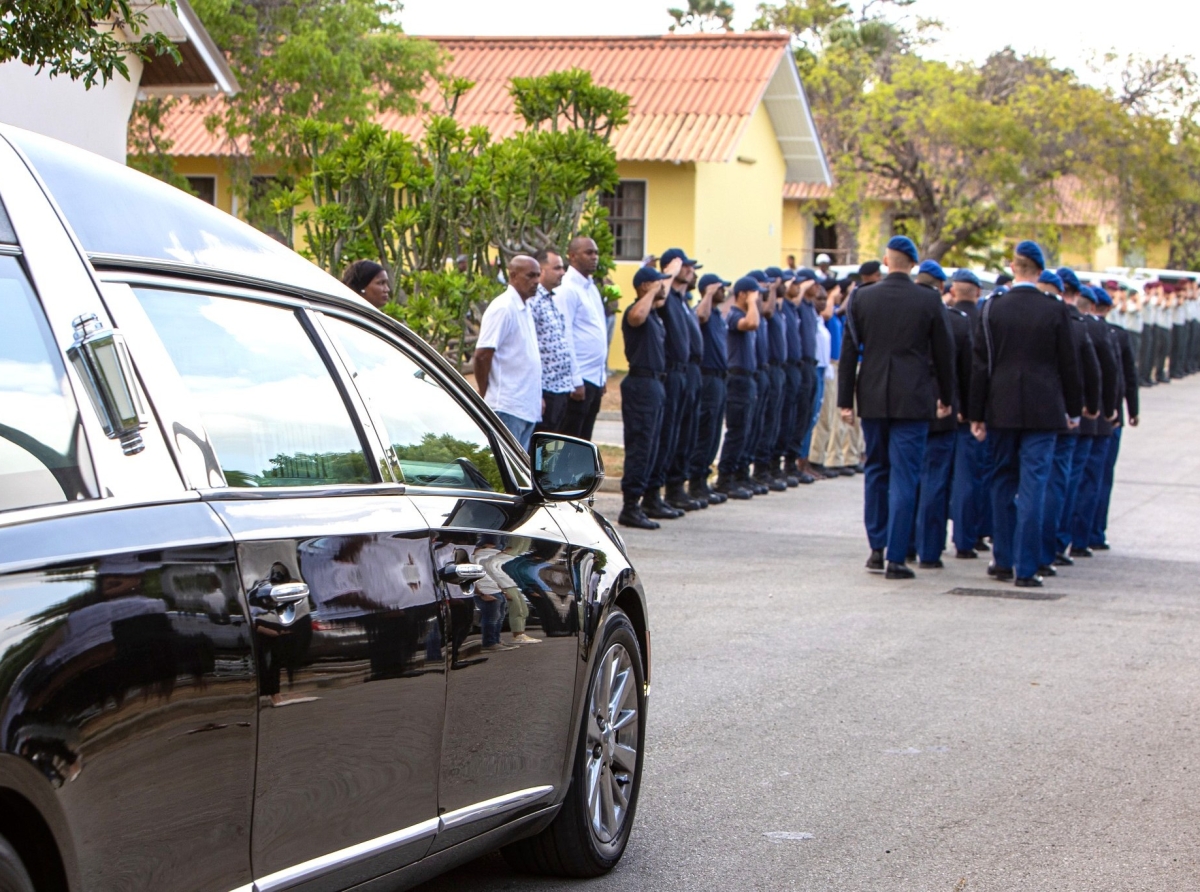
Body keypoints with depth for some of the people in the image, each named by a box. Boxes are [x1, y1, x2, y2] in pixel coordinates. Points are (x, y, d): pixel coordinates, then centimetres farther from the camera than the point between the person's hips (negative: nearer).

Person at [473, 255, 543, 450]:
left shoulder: (525, 308, 15)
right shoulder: (503, 308, -13)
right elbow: (482, 356, -16)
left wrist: (537, 397, 16)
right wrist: (485, 396, -8)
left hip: (527, 408, 9)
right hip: (507, 407, -9)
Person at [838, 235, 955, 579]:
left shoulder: (861, 298, 0)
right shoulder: (929, 301, -4)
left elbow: (848, 351, 1)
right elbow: (944, 353, 2)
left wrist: (845, 399, 6)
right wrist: (946, 397, 14)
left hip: (873, 398, 2)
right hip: (913, 400, -2)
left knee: (876, 472, 16)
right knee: (903, 477, -1)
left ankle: (877, 548, 20)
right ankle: (896, 557, -4)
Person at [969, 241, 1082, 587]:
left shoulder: (992, 309, -2)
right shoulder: (1055, 310, -5)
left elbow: (981, 365, 0)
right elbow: (1068, 364, 1)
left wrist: (976, 414, 5)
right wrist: (1074, 409, 11)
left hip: (1002, 409, 2)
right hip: (1043, 410, -2)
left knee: (1003, 482, 14)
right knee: (1033, 485, -2)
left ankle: (1003, 560, 19)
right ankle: (1026, 568, -4)